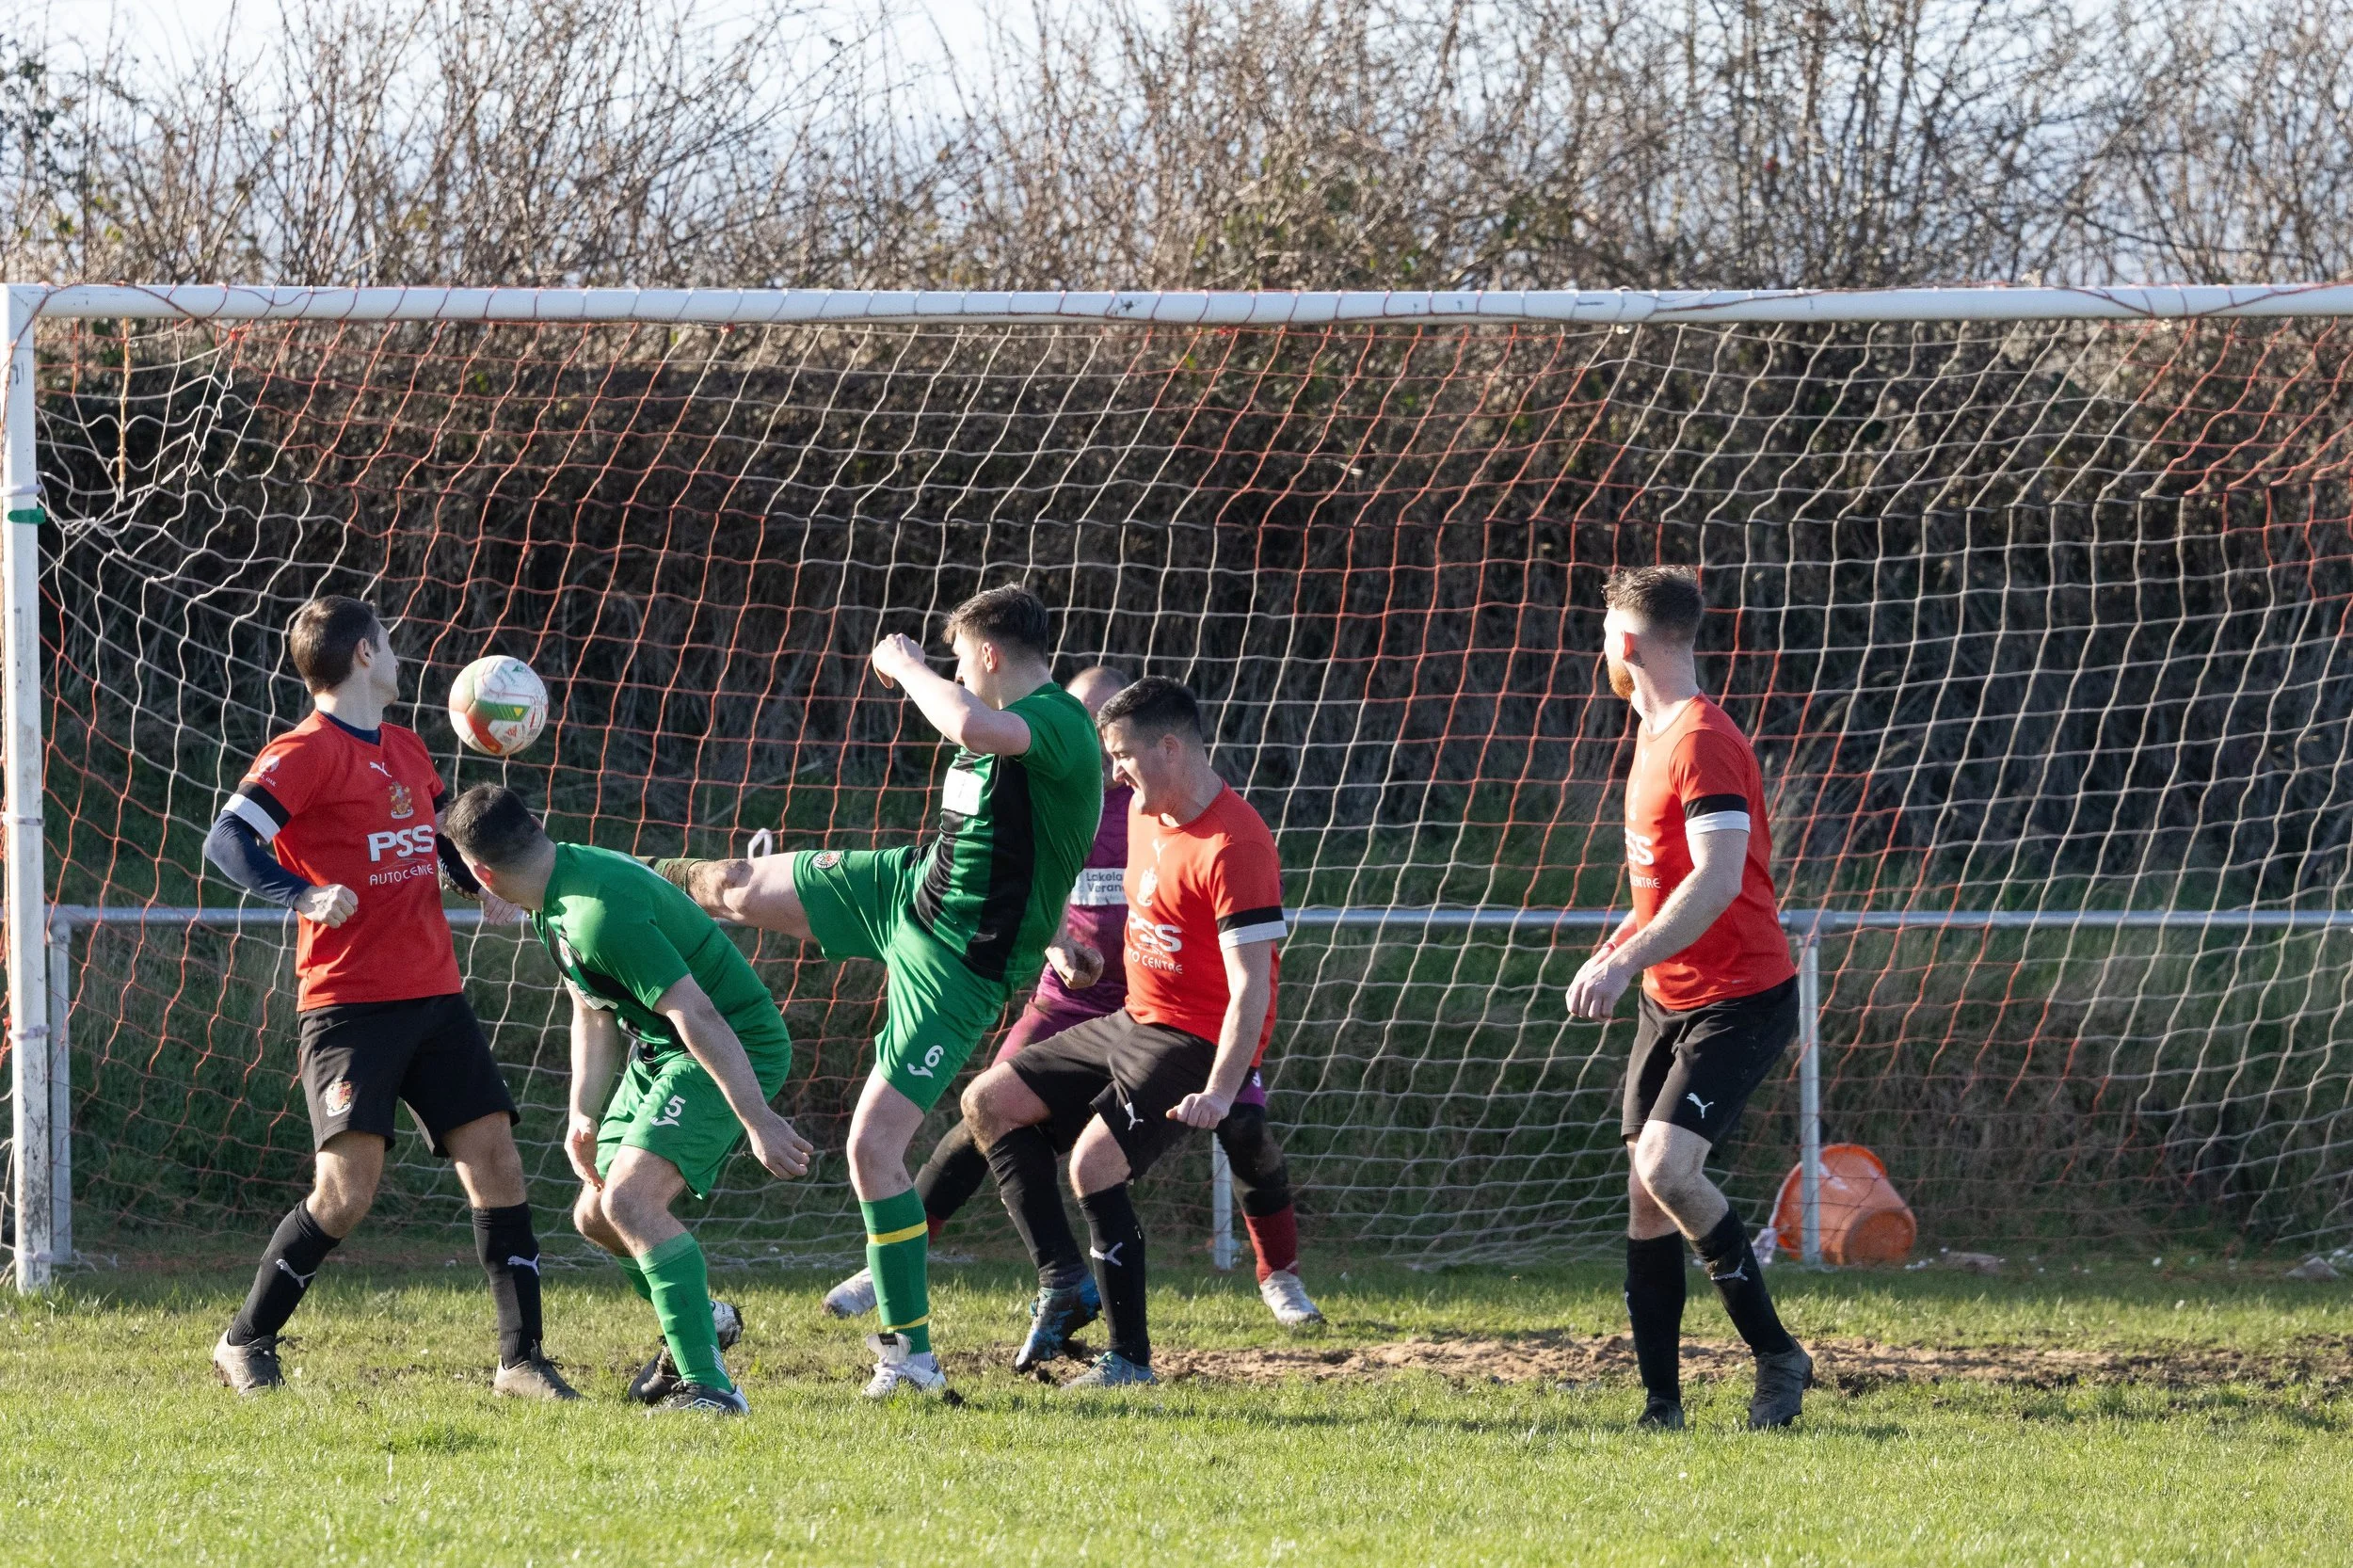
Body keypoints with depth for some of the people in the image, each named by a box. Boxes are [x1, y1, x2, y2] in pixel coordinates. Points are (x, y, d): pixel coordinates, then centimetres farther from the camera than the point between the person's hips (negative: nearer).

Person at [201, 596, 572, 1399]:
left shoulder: (407, 750, 17)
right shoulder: (306, 753, -7)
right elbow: (226, 842, -16)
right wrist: (305, 893, -29)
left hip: (435, 999, 7)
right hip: (350, 1004, -7)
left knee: (496, 1164, -1)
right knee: (346, 1189, -13)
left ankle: (520, 1358, 5)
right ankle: (246, 1343, 3)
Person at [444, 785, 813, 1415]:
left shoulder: (599, 911, -29)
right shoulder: (556, 900, 4)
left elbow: (696, 1015, -31)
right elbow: (593, 1010, 17)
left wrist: (759, 1122, -32)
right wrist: (584, 1116, 10)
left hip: (735, 1050, -10)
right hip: (657, 1054, 10)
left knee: (630, 1199, -26)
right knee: (596, 1215, 16)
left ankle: (708, 1386, -28)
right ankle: (695, 1322, 41)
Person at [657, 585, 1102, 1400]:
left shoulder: (1060, 726, -26)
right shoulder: (1018, 722, 4)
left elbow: (974, 728, -48)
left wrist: (906, 664, -32)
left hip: (959, 963, -9)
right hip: (906, 887, 9)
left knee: (874, 1147, -11)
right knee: (736, 888, 22)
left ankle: (911, 1349, -1)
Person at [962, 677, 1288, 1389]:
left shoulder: (1235, 847, -22)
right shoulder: (1146, 812, 6)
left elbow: (1251, 985, -26)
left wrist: (1219, 1093, -33)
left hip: (1196, 1042, -10)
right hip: (1134, 1022, 10)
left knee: (1094, 1164, -24)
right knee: (989, 1102, 7)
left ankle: (1130, 1359, -15)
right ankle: (1062, 1282, 3)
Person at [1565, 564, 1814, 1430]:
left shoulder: (1704, 743, -17)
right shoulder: (1655, 738, 15)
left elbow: (1717, 881, -27)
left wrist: (1627, 960, -30)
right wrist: (1618, 947, 14)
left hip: (1740, 1001, -10)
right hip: (1669, 1001, 10)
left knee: (1668, 1166, -23)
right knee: (1646, 1191, 4)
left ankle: (1777, 1356, -10)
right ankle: (1662, 1405, 8)